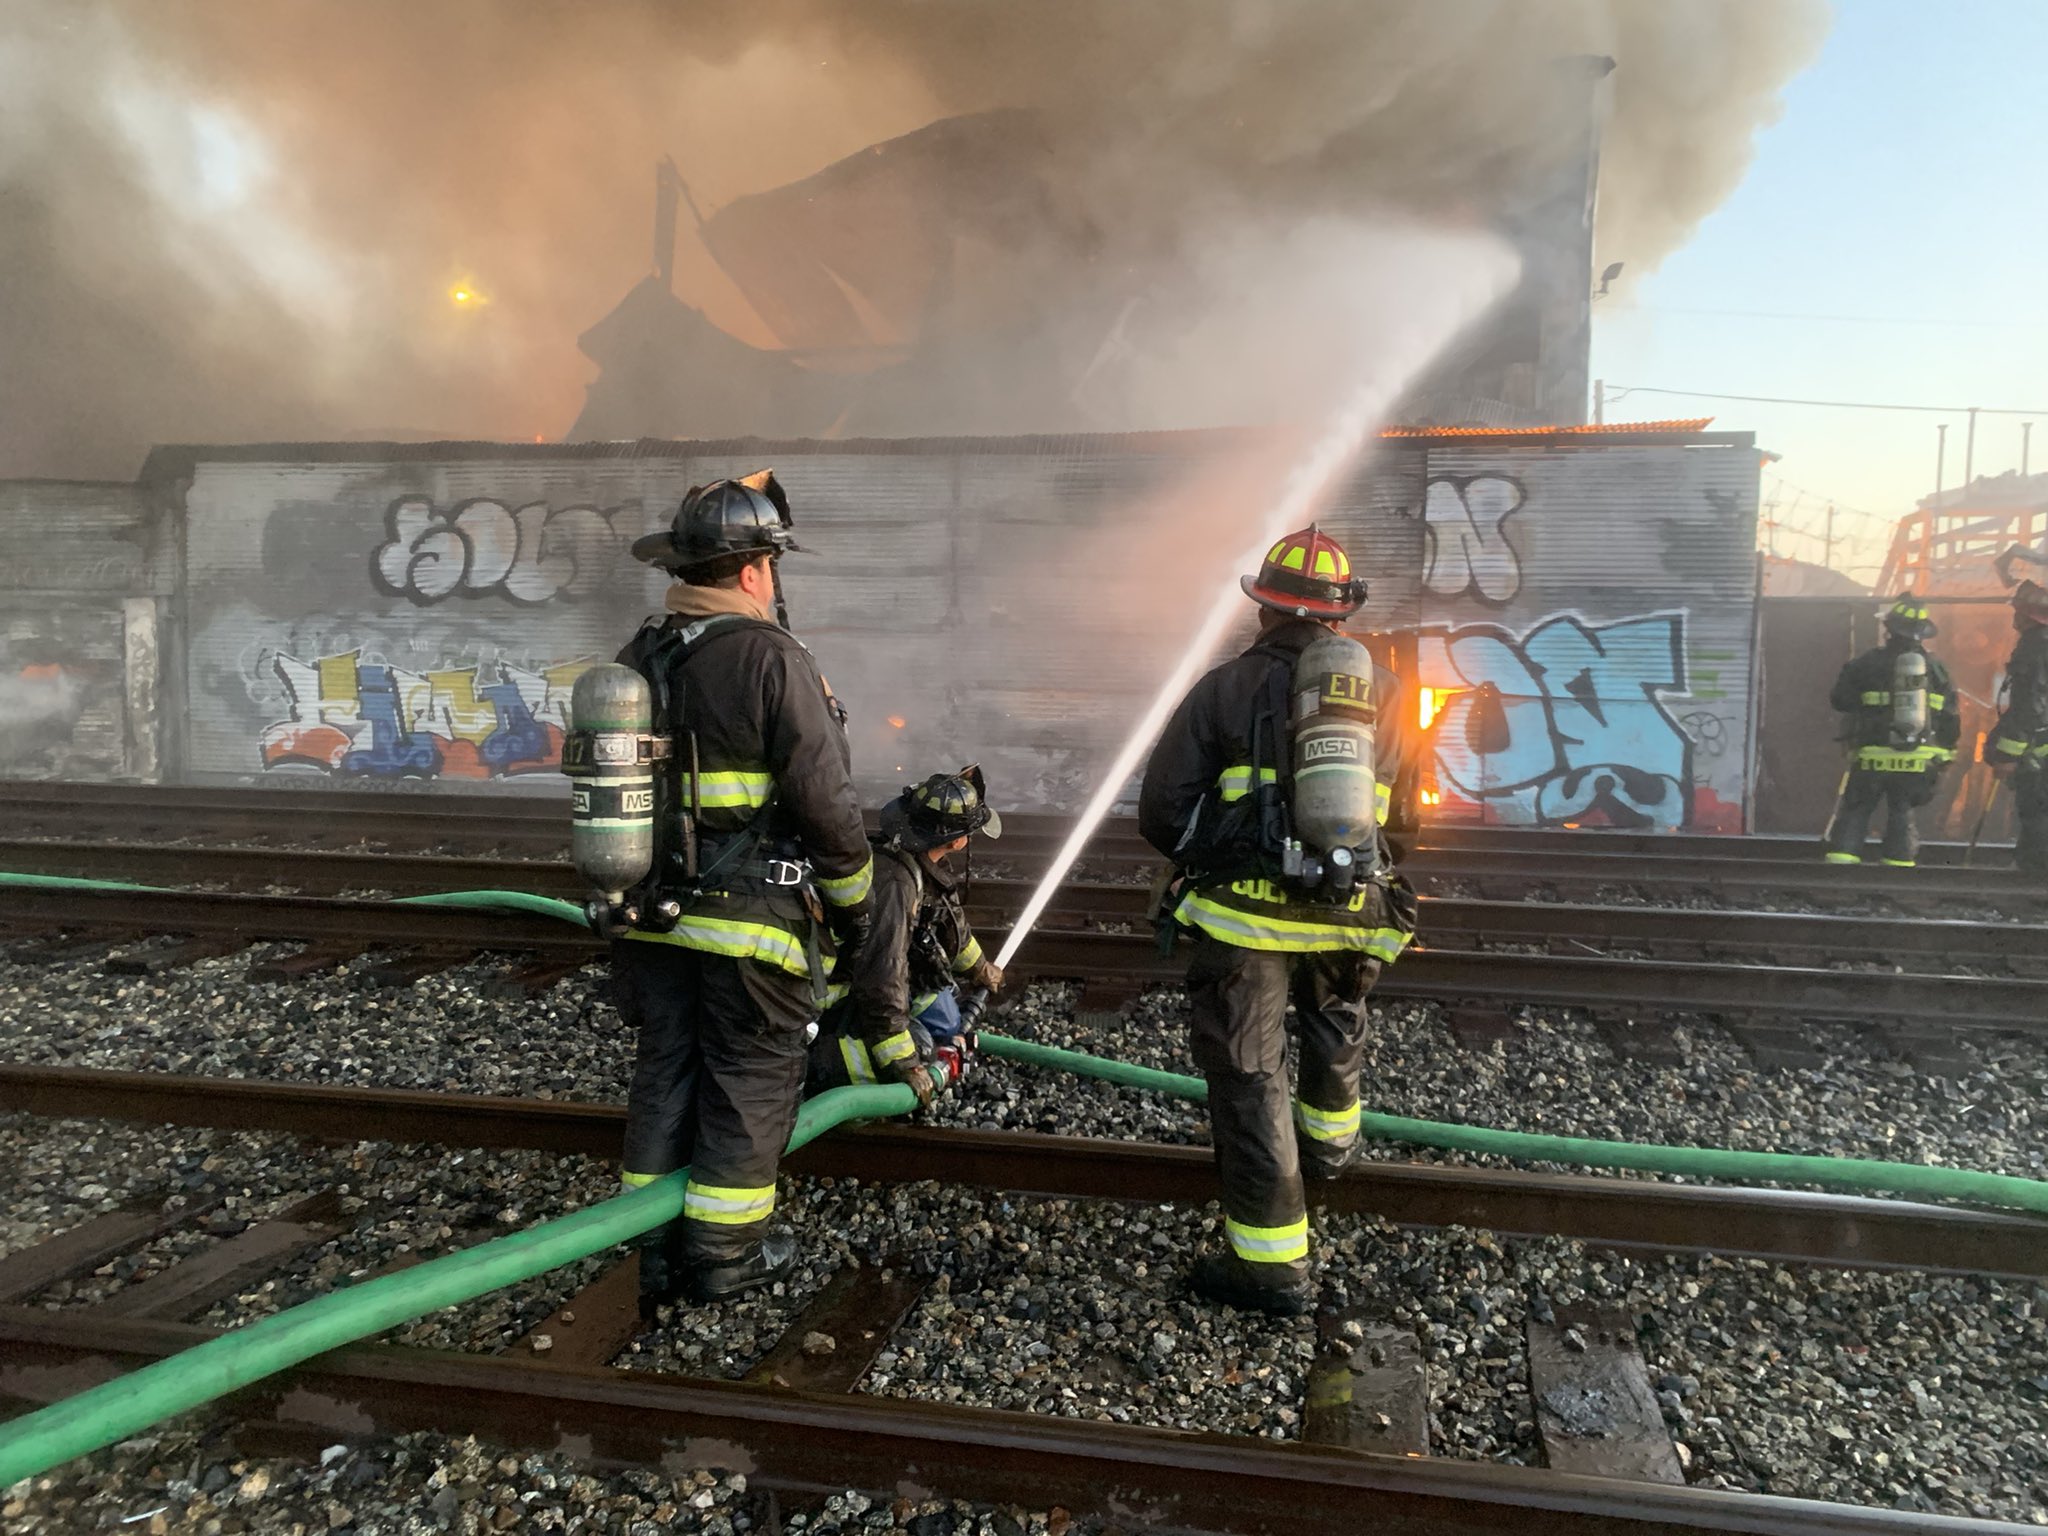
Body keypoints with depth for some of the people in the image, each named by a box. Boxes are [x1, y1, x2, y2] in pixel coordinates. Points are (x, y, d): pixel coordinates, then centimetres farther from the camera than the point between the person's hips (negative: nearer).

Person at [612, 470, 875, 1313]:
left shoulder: (635, 660, 8)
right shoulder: (771, 658, -16)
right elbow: (826, 799, -17)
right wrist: (852, 899, -3)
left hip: (654, 916, 7)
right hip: (751, 918, -7)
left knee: (666, 1071, 15)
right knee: (751, 1077, 7)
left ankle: (658, 1249, 25)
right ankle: (724, 1251, 17)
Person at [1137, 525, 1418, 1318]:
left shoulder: (1227, 687, -3)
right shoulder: (1384, 694, 6)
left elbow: (1161, 811, -5)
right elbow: (1404, 813, 15)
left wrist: (1204, 857, 15)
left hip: (1243, 913, -4)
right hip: (1348, 914, 4)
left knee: (1247, 1075, 2)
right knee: (1335, 1035, 30)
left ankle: (1272, 1262, 5)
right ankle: (1327, 1147, 56)